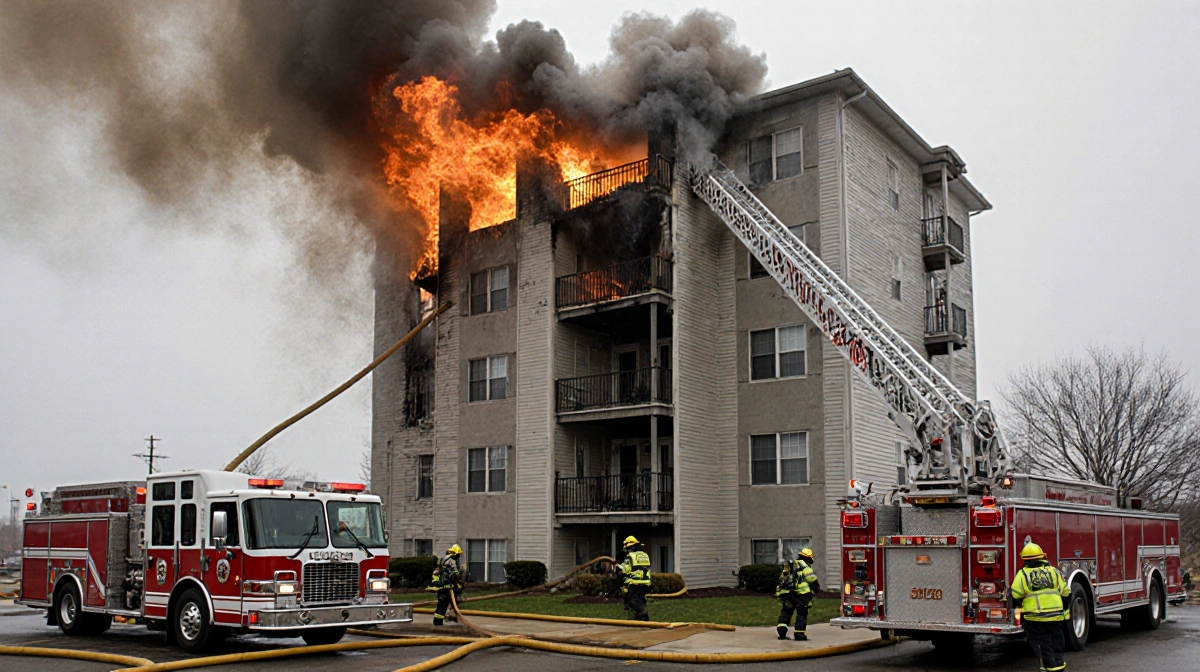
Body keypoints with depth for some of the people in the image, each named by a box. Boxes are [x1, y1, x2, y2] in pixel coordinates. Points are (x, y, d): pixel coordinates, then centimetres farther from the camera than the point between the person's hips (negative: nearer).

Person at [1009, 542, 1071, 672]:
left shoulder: (1022, 574, -3)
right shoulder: (1053, 571, 6)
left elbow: (1015, 596, -5)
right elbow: (1066, 592, 10)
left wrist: (1019, 605, 16)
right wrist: (1065, 609, 22)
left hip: (1034, 617, -3)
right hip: (1055, 615, 3)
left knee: (1042, 641, 7)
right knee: (1056, 637, 17)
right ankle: (1058, 661, 23)